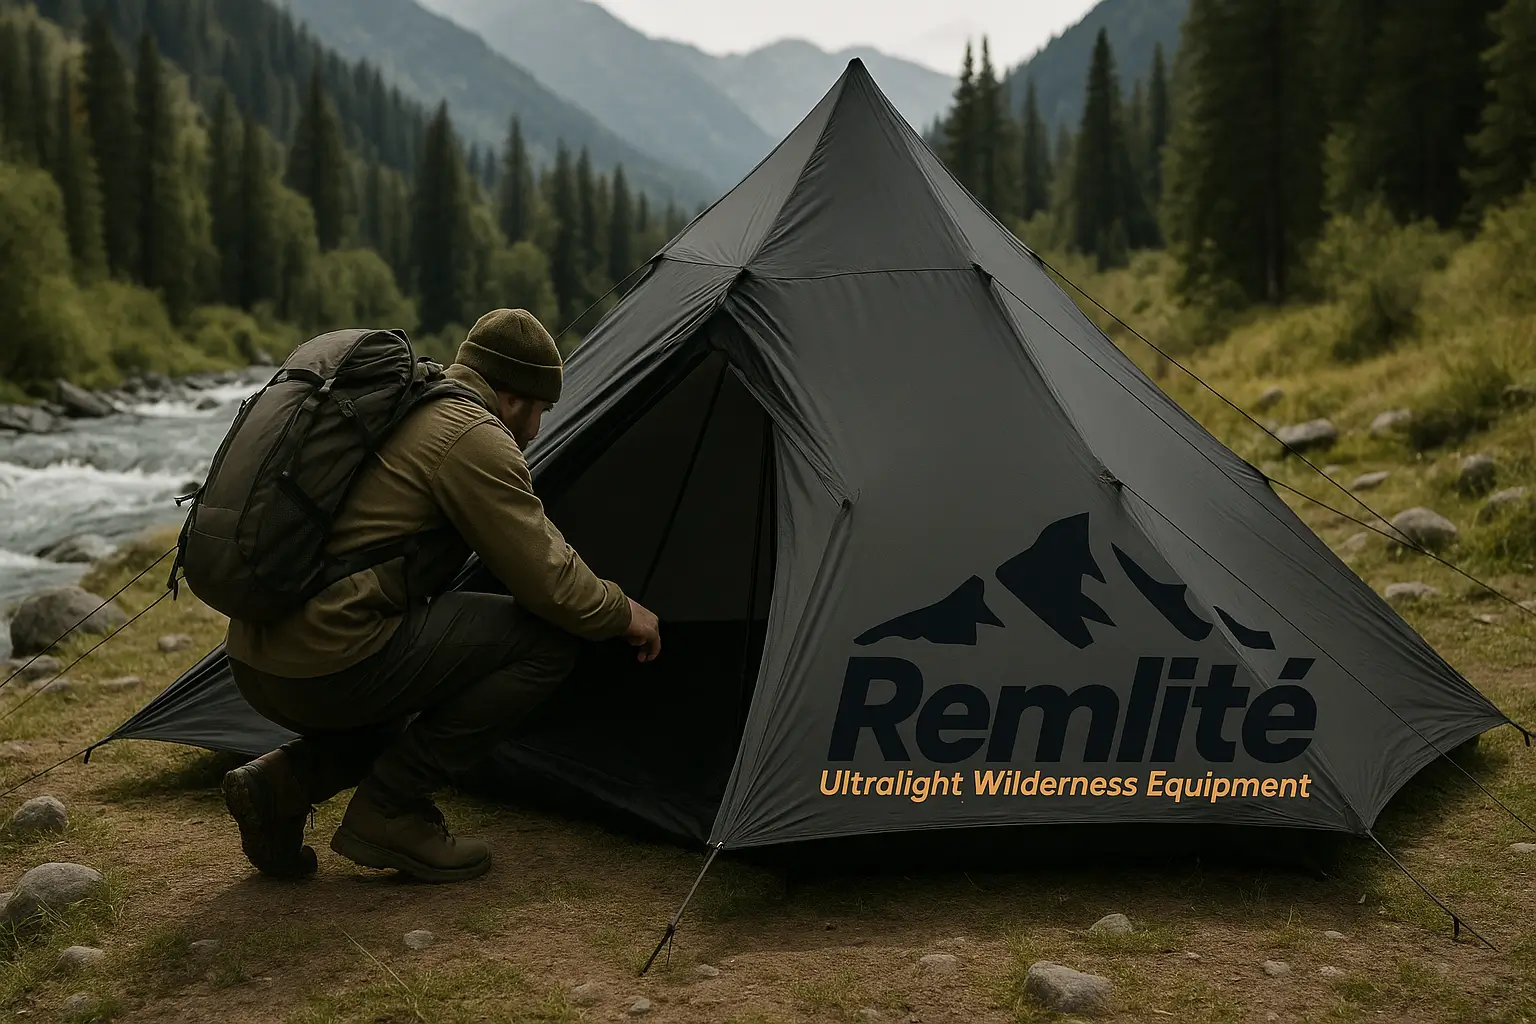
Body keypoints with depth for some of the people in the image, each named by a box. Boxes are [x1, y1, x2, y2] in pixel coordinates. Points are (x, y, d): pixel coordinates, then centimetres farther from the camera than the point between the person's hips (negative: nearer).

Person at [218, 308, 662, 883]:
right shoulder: (475, 438, -9)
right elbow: (545, 581, -8)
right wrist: (623, 613, 12)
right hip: (330, 668, -10)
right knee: (547, 638, -2)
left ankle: (284, 782, 11)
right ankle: (389, 809, -1)